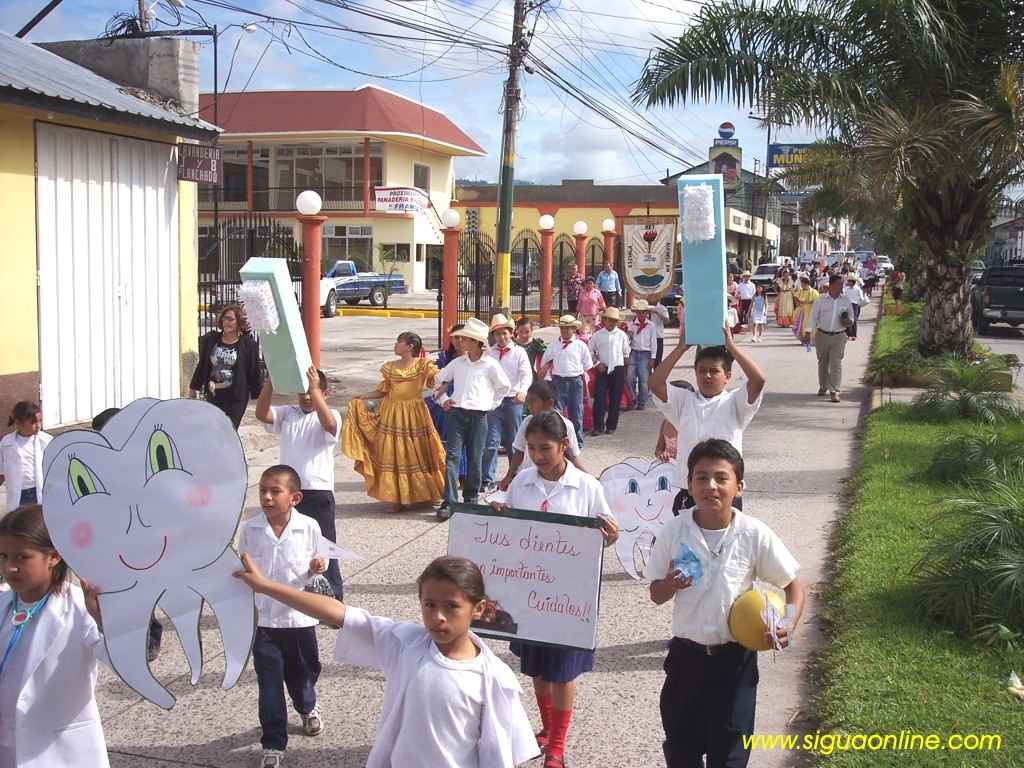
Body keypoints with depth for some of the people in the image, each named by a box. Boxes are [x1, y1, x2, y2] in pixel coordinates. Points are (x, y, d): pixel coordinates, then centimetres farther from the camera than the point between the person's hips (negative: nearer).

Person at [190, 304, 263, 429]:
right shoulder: (210, 340, 5)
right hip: (213, 395, 4)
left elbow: (255, 372, -3)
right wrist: (195, 386, 18)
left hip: (236, 398, -4)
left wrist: (259, 396, -1)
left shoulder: (248, 344, -5)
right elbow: (202, 365, 14)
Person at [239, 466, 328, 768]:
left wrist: (317, 568, -19)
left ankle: (307, 708, 51)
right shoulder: (250, 529, -7)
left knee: (303, 671, 20)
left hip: (299, 616, 0)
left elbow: (315, 568, 3)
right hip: (262, 619, 0)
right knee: (269, 683, 3)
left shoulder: (309, 527, -10)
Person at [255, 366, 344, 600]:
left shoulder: (330, 415, -3)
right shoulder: (287, 414, 8)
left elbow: (330, 425, -28)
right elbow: (262, 414, -9)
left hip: (319, 493, -4)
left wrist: (314, 389, -33)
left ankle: (334, 596, 12)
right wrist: (270, 382, -20)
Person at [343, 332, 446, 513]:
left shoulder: (423, 365, -2)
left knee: (417, 454, 3)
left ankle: (420, 494, 17)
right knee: (392, 455, 1)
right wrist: (362, 397, -1)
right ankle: (395, 498, 8)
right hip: (393, 415, 3)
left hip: (414, 415, -3)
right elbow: (382, 391, 9)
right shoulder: (390, 367, 8)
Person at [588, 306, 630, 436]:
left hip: (618, 369, 1)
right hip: (602, 370, -1)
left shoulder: (622, 335, 4)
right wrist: (598, 364, -4)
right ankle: (598, 426, -1)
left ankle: (611, 426, 13)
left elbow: (626, 353, 12)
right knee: (599, 397, -6)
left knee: (615, 399, 4)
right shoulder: (597, 335, 2)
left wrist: (625, 372, 12)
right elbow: (591, 352, 9)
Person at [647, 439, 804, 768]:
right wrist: (670, 585, -21)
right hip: (686, 654, 2)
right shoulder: (674, 531, -9)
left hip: (735, 658, -2)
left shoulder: (755, 535, -13)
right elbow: (656, 595, 2)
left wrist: (788, 626, -20)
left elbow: (793, 586, -2)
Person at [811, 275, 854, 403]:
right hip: (822, 335, 0)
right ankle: (823, 387, 31)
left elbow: (851, 317, 14)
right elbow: (813, 317, 2)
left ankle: (834, 391, -9)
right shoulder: (821, 300, -1)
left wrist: (848, 321, -9)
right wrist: (811, 334, -4)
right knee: (823, 363, 13)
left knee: (836, 363, -9)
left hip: (839, 336, 0)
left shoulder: (846, 301, 4)